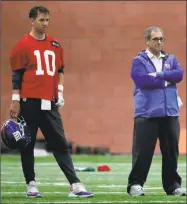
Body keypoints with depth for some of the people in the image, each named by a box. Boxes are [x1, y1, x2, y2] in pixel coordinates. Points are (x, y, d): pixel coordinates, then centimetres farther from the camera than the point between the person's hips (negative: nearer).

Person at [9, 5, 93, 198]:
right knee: (28, 145, 3)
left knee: (60, 144, 2)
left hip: (49, 102, 5)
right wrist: (15, 100, -8)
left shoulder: (54, 45, 12)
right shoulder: (23, 45, -3)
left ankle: (75, 185, -2)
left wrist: (60, 92, 11)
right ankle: (31, 184, 11)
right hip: (29, 102, -5)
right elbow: (16, 75, -4)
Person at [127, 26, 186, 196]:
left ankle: (173, 185, 14)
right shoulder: (139, 61, 4)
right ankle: (135, 184, 1)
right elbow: (140, 79, -14)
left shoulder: (170, 59, 16)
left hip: (170, 113, 4)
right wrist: (165, 80, -7)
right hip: (147, 113, -4)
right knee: (142, 151, -5)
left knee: (171, 151, 6)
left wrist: (157, 75, -10)